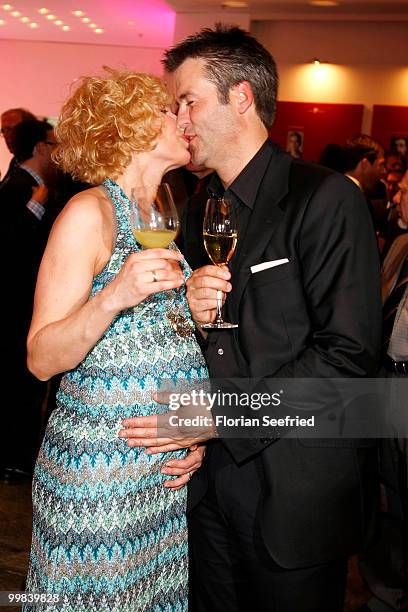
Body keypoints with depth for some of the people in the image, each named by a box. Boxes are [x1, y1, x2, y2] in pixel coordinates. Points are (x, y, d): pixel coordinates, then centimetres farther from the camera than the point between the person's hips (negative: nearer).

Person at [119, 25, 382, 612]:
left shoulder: (326, 199, -13)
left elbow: (348, 352, -20)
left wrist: (221, 415, -22)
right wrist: (189, 310, -7)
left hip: (294, 494, -6)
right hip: (211, 481, 7)